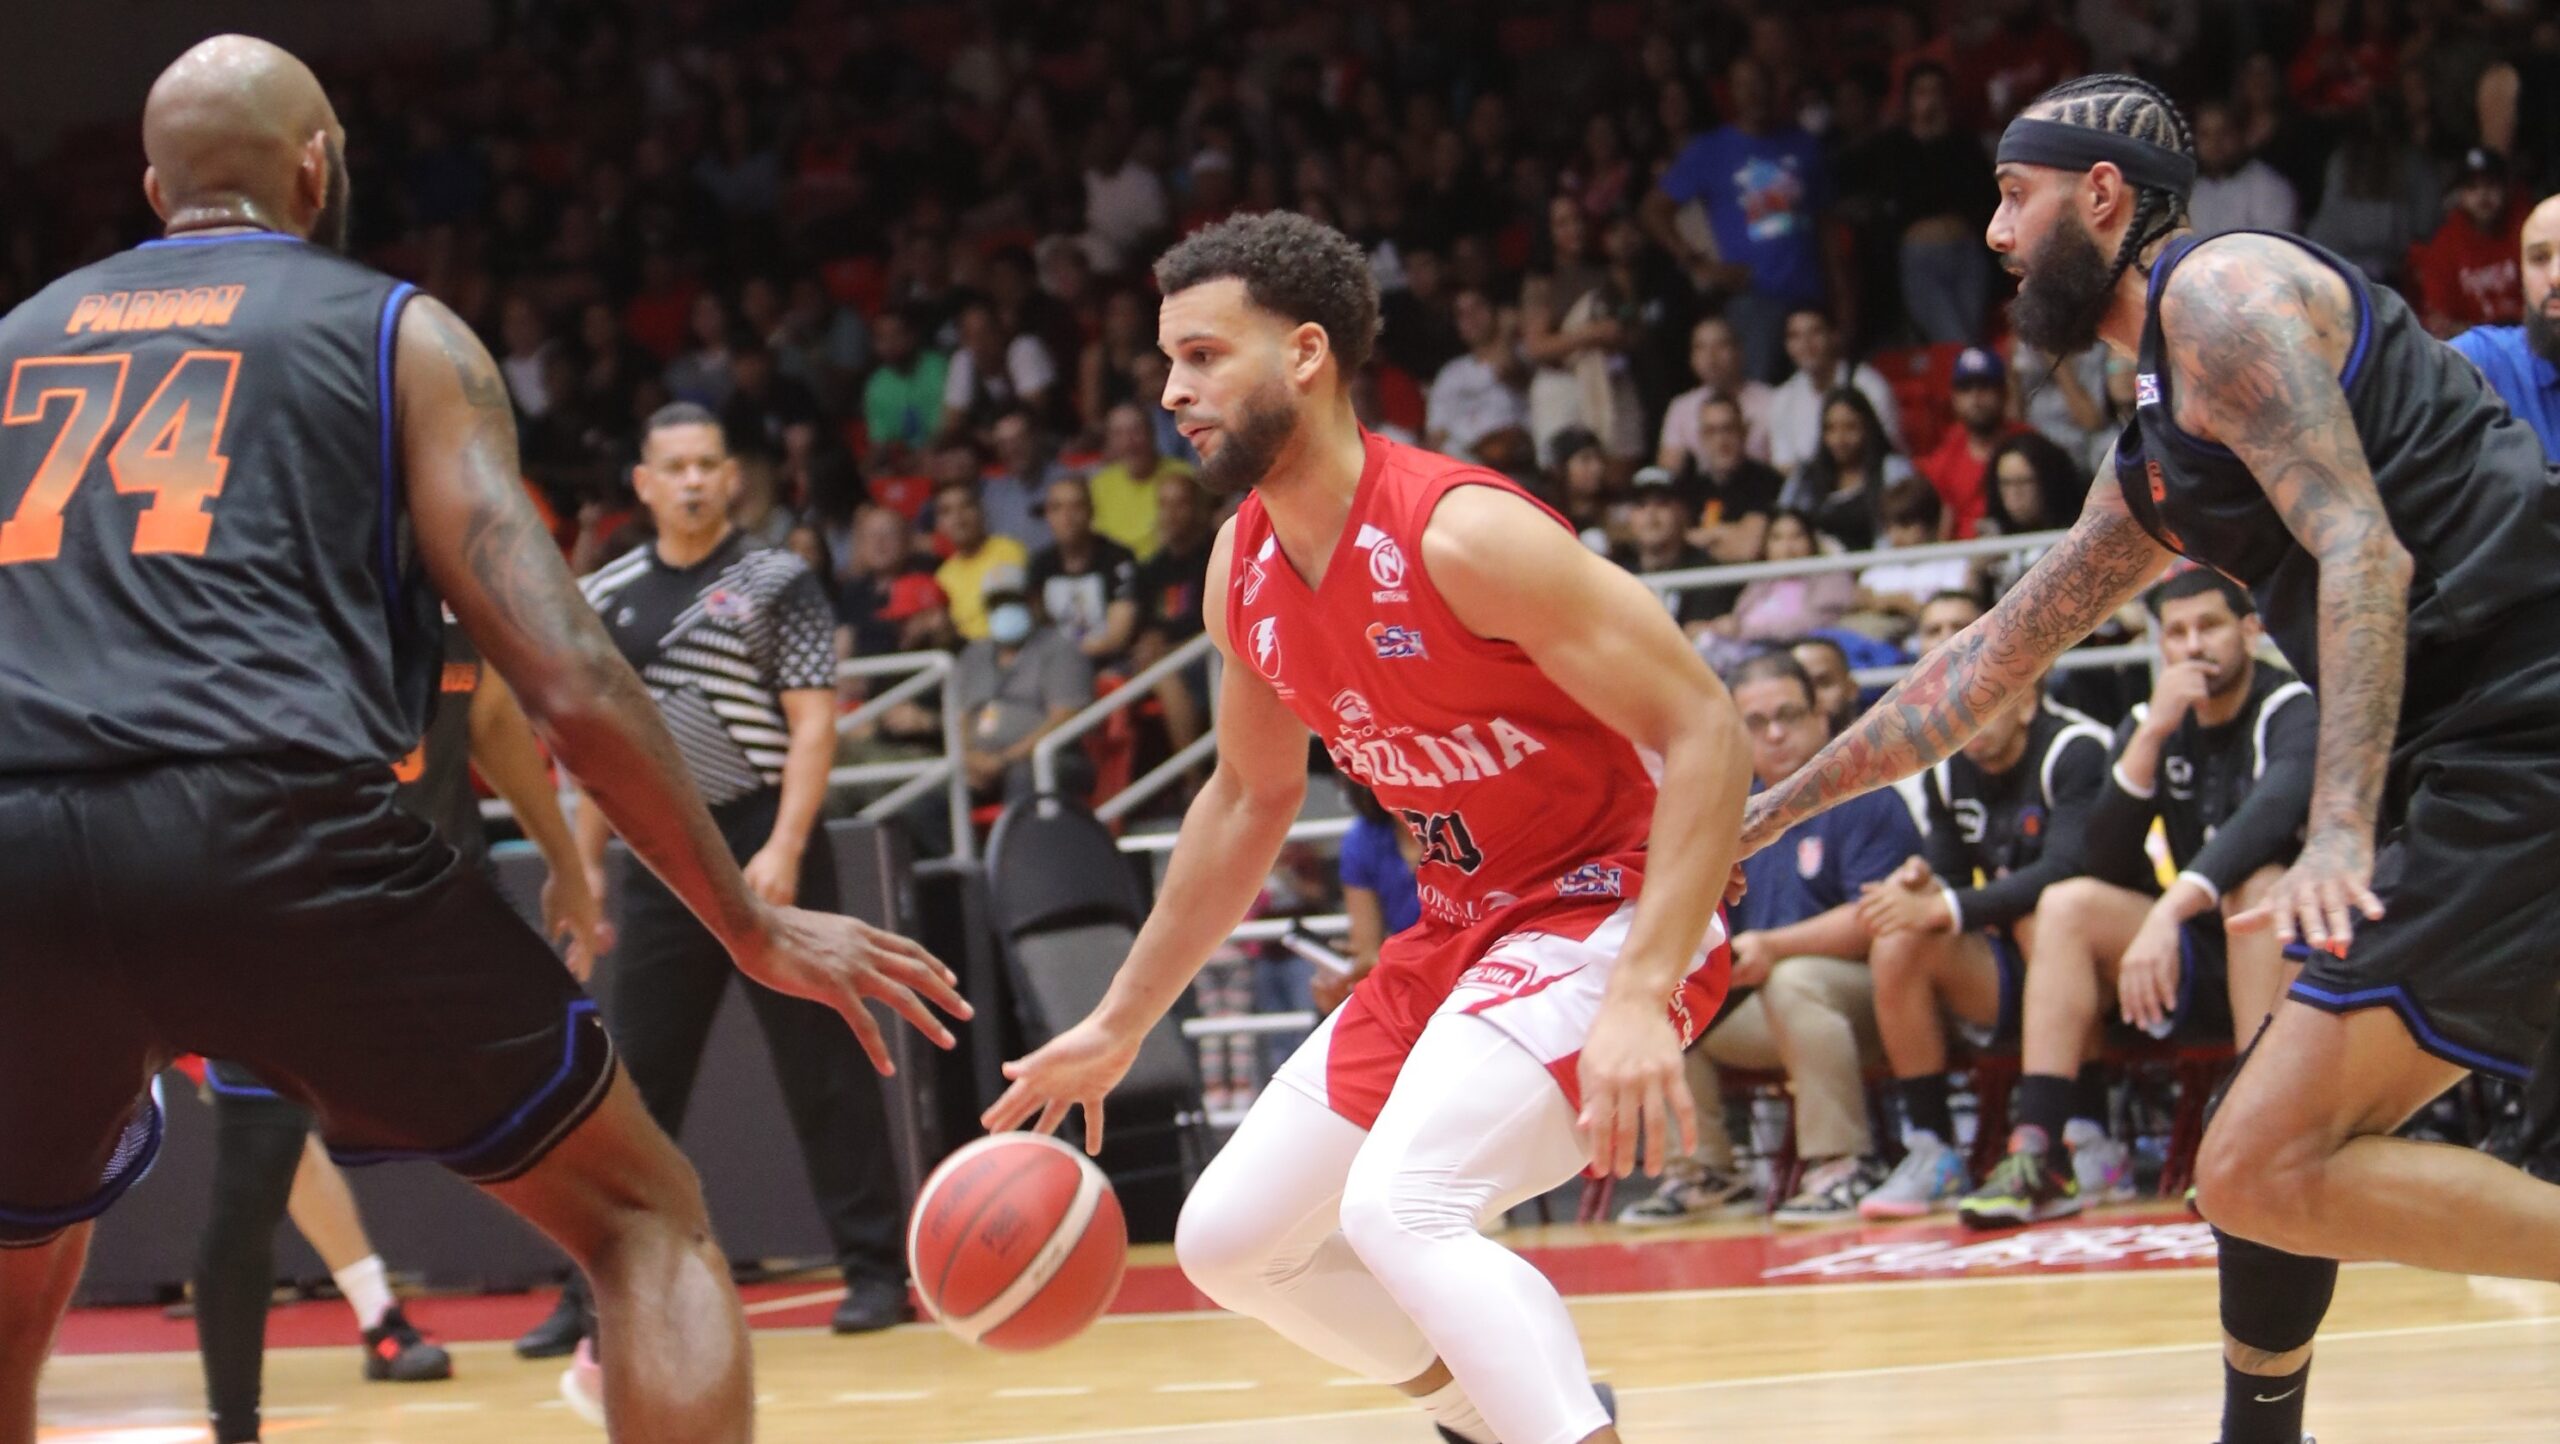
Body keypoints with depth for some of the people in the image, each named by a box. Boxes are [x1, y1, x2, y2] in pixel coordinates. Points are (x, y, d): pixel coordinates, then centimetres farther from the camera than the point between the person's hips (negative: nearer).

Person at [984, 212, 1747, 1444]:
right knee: (1228, 1239, 11)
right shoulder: (1243, 570, 1)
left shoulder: (1461, 534, -24)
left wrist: (1641, 995, -34)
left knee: (1398, 1208, -30)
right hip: (1463, 920, 9)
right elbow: (1248, 801, 18)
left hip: (1608, 909, -9)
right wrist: (1116, 1028, 18)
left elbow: (1700, 727, -25)